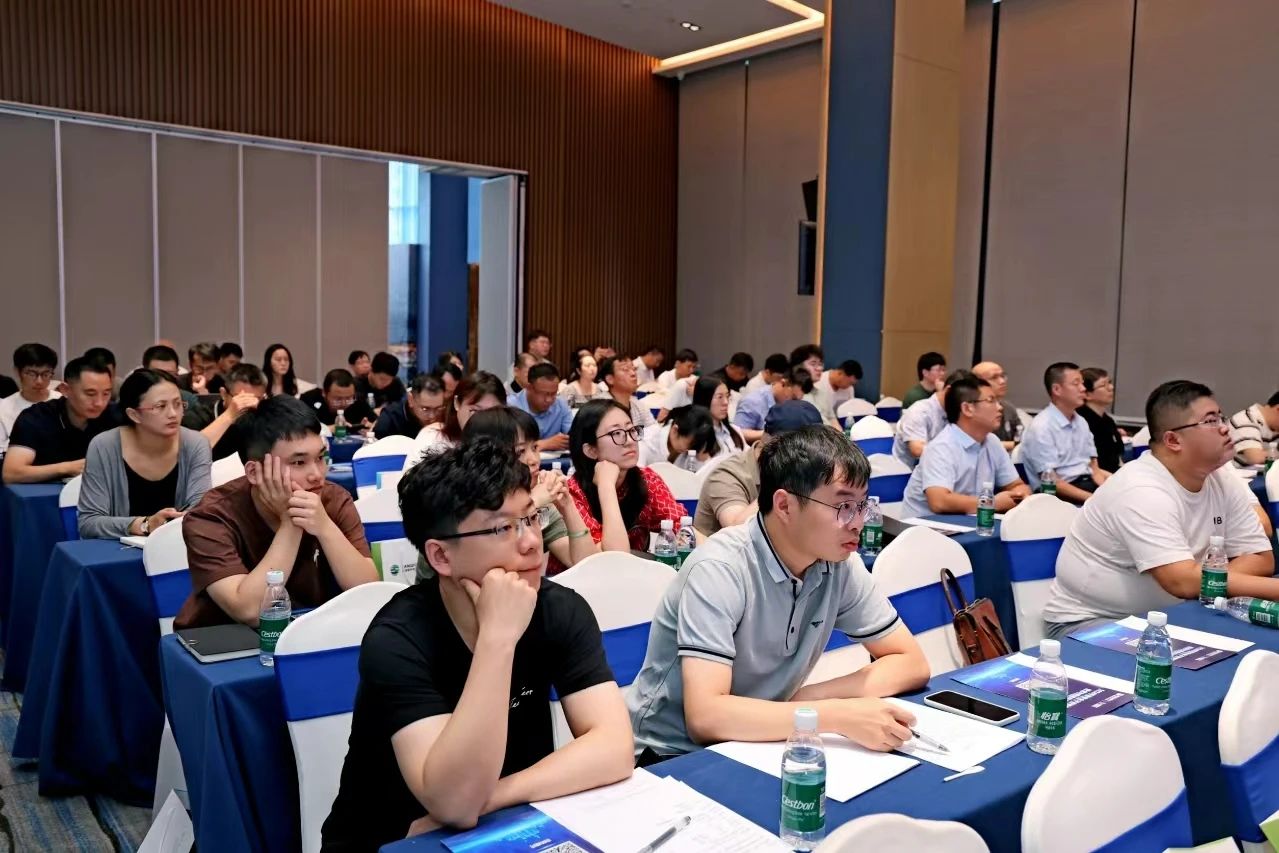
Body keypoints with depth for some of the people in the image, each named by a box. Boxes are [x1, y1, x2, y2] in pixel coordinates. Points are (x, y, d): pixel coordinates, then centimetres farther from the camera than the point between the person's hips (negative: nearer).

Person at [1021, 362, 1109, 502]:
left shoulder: (1081, 422, 15)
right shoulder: (1041, 428, -10)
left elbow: (1094, 470, 14)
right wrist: (1094, 498, -23)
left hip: (1088, 484, 8)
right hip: (1060, 495, -8)